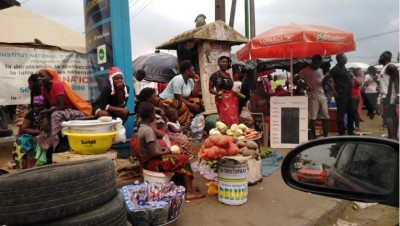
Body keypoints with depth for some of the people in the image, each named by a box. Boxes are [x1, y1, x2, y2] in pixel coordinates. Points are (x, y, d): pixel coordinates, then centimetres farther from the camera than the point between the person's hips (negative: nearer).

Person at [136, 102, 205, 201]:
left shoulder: (142, 128, 7)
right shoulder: (148, 130, -23)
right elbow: (152, 153, -26)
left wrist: (162, 149, 5)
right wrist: (165, 152, -10)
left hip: (148, 160, 10)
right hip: (152, 162, -10)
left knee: (180, 158, 13)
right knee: (184, 159, -8)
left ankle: (187, 187, 11)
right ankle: (189, 191, -4)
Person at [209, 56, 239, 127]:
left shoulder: (229, 75, 18)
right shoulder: (215, 75, 0)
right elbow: (210, 89, 0)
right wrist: (217, 93, -18)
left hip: (232, 99, 6)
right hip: (222, 99, -6)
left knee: (234, 118, 0)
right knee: (226, 118, -14)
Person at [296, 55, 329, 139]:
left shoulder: (320, 70, 18)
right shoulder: (306, 71, -2)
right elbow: (295, 80, -6)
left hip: (322, 97, 6)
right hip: (313, 97, -6)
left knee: (326, 117, 4)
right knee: (312, 118, -6)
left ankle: (326, 136, 11)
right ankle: (314, 137, 1)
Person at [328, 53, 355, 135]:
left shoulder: (343, 68, 18)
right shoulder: (336, 69, -9)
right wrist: (333, 90, -19)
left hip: (348, 94, 9)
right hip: (341, 94, -9)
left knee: (351, 112, 13)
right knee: (341, 113, -5)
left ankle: (350, 130, 24)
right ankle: (342, 132, 2)